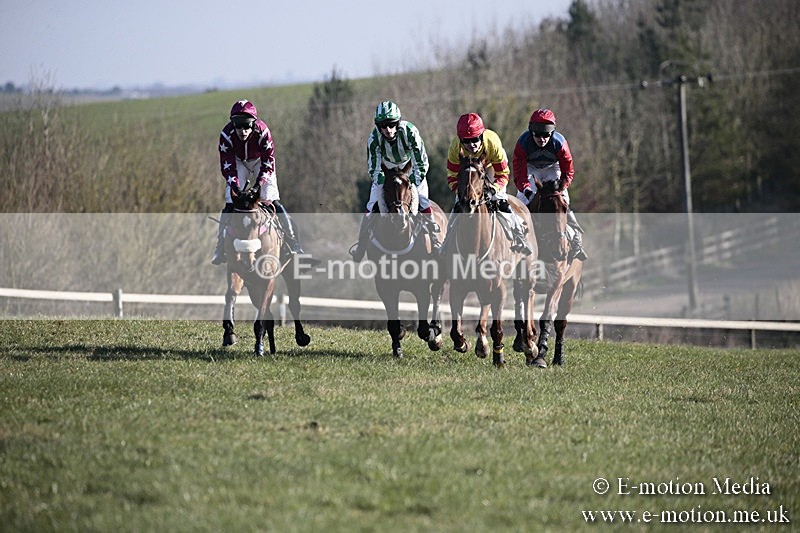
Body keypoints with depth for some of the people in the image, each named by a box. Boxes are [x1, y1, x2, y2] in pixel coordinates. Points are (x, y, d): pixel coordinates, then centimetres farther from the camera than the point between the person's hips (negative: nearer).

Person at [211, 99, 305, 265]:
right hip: (238, 162, 1)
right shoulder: (226, 135, -30)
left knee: (272, 201, -14)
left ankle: (294, 244, -5)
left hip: (260, 161, -1)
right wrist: (236, 187, -40)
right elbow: (227, 165, -25)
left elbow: (269, 162, -29)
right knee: (230, 204, -11)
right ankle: (220, 248, 1)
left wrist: (258, 184, -42)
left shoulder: (262, 132, -33)